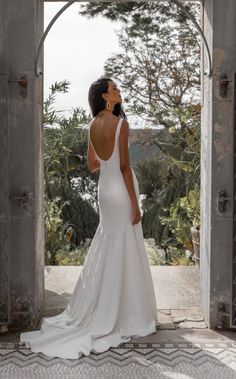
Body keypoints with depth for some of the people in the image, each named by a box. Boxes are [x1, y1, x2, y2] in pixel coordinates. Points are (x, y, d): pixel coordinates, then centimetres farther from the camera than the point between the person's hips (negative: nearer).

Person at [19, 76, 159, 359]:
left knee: (106, 249, 17)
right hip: (120, 190, -7)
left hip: (104, 188, 7)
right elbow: (124, 166, -17)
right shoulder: (120, 123, -15)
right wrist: (134, 204, -14)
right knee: (123, 252, 0)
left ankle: (101, 311, 27)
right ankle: (125, 316, 10)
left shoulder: (93, 125, 7)